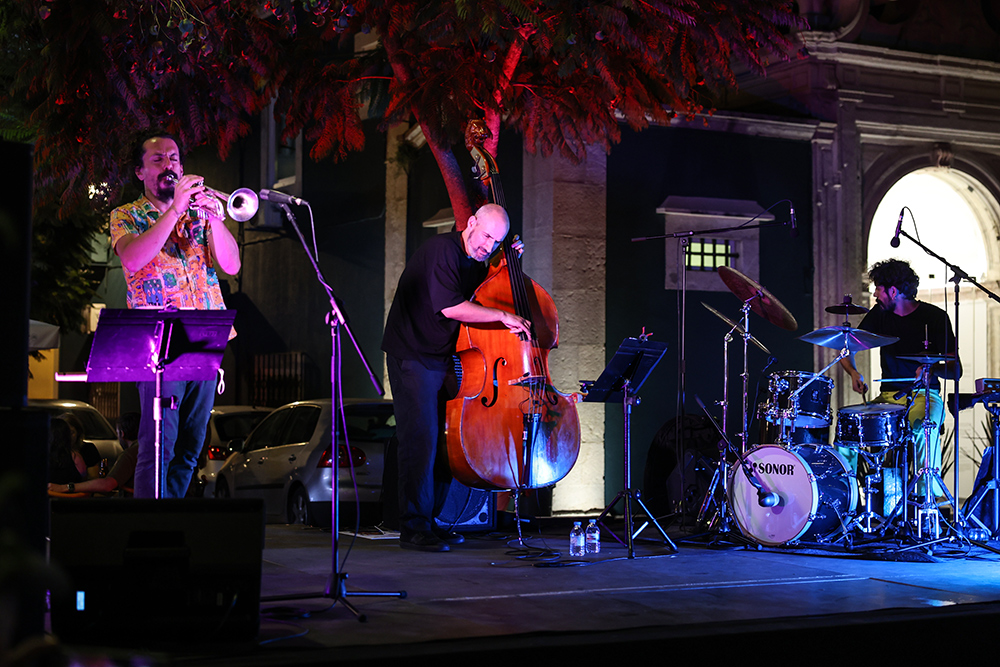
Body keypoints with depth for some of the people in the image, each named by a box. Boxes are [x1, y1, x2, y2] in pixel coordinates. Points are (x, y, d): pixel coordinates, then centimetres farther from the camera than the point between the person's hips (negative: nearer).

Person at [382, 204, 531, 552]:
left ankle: (430, 521, 15)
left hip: (443, 360, 9)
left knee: (445, 441, 7)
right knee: (421, 441, -11)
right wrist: (503, 315, -23)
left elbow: (486, 294, 20)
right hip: (413, 358, -9)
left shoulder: (473, 262, 12)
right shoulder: (441, 250, -17)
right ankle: (414, 529, -7)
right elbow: (450, 307, -25)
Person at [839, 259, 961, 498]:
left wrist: (933, 369, -30)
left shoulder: (934, 317, -5)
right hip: (889, 395, 4)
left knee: (924, 429, -37)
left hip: (924, 394, -4)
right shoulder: (879, 314, 6)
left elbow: (956, 369, -7)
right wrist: (854, 373, -13)